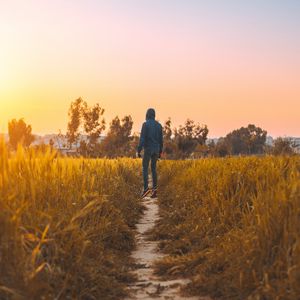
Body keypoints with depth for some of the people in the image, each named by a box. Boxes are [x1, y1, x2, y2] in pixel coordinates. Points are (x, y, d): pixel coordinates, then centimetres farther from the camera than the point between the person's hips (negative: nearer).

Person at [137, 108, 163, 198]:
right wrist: (160, 152, 18)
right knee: (153, 169, 9)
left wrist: (139, 151, -12)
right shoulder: (159, 125, 9)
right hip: (156, 150, 5)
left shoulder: (145, 124, -9)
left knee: (145, 169, 0)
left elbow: (142, 138, -15)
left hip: (148, 150, -5)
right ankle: (154, 189, 0)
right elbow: (161, 140, 11)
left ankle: (146, 188, -14)